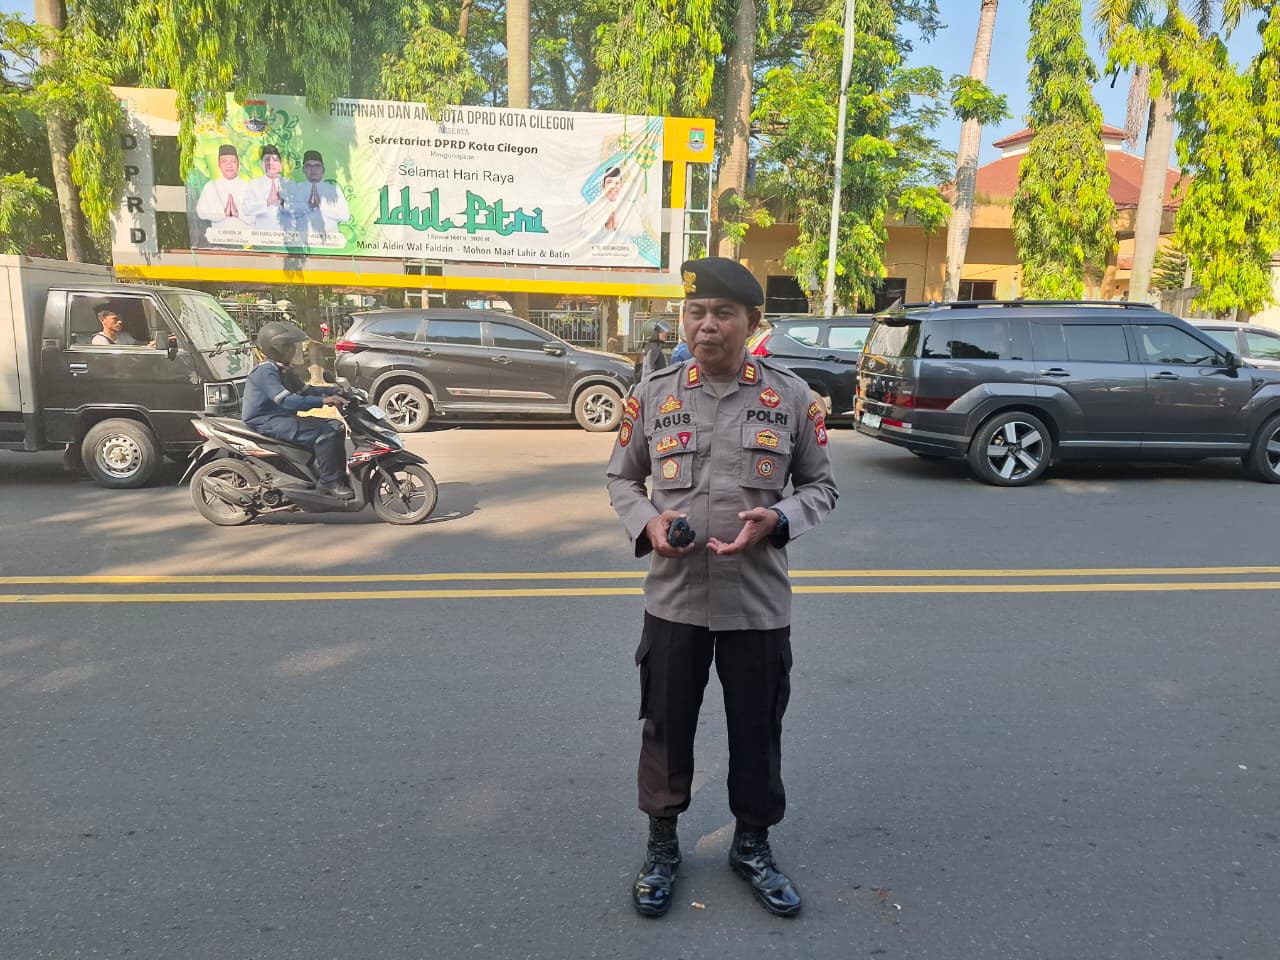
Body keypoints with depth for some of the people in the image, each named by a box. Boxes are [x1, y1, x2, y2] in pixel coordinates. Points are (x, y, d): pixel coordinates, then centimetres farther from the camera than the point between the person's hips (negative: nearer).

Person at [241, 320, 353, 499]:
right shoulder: (266, 371, -16)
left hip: (283, 418, 10)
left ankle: (340, 475, 4)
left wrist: (335, 391, 7)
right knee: (324, 432, -27)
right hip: (266, 422, -10)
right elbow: (286, 400, -30)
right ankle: (329, 481, -23)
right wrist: (322, 401, -37)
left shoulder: (283, 371, 16)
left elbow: (304, 390, 21)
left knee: (336, 426, 5)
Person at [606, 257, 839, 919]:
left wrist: (776, 519, -15)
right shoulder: (653, 394, 0)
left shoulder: (791, 396, -2)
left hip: (758, 602, 0)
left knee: (757, 730, 15)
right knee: (666, 727, 14)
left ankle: (752, 845, 40)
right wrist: (647, 522, -11)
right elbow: (621, 478, 9)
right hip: (673, 597, 1)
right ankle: (661, 844, 38)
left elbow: (820, 485, 5)